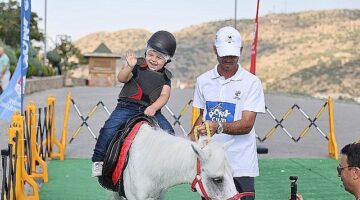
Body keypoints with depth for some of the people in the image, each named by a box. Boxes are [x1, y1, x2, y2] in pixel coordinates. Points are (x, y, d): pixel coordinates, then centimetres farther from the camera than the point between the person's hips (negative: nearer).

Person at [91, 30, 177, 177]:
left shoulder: (165, 76, 11)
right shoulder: (138, 66, 4)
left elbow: (164, 96, -1)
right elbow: (121, 78, -9)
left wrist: (153, 107, -21)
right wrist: (129, 66, -29)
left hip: (151, 111, 2)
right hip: (128, 106, -2)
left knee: (168, 133, -16)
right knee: (109, 129, -22)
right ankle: (98, 160, -7)